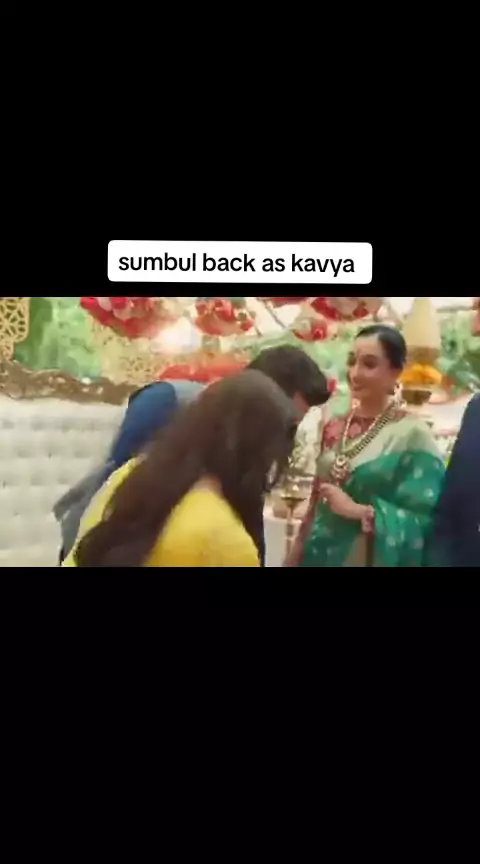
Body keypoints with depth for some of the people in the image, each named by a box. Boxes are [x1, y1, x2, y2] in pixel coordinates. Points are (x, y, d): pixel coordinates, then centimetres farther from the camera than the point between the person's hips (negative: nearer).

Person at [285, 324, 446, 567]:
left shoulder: (413, 434, -12)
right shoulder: (334, 428, 5)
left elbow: (426, 521, -16)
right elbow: (315, 501, 11)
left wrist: (360, 511, -21)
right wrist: (296, 555, 9)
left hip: (371, 559, -5)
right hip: (319, 555, 5)